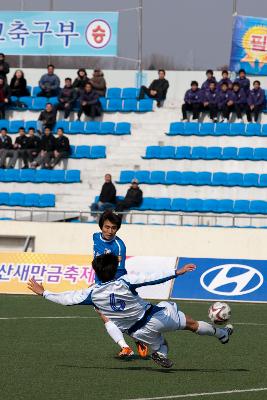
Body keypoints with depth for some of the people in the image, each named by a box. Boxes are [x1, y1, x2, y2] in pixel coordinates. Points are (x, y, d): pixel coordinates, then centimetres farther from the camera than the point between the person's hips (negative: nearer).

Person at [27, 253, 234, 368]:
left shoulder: (93, 293, -10)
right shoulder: (125, 282, -19)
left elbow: (68, 299, -2)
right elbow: (153, 278, -25)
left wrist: (43, 292, 9)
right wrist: (177, 272, -24)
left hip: (139, 331, 3)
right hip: (157, 315, -3)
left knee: (157, 341, 33)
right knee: (191, 323, 16)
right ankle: (222, 334, 32)